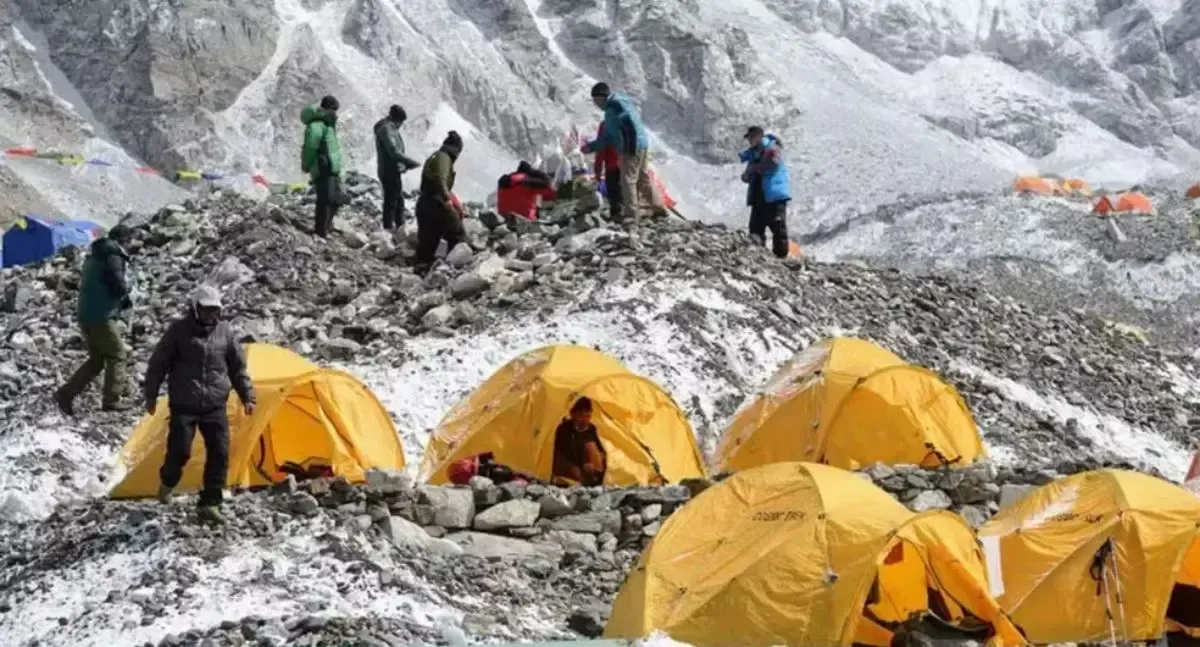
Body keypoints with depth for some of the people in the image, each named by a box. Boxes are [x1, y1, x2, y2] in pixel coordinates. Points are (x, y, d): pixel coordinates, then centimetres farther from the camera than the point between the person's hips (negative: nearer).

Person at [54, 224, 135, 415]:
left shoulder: (94, 255, 15)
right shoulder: (113, 257, -16)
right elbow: (119, 287, -21)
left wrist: (123, 299, 15)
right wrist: (126, 288, 2)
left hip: (85, 315, 9)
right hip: (101, 317, -9)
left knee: (96, 359, 16)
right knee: (117, 355, 5)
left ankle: (66, 394, 8)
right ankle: (111, 399, 7)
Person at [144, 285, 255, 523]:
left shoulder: (225, 332, 6)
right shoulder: (179, 330, -5)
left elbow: (238, 368, 14)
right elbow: (158, 364, 1)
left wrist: (247, 397, 8)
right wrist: (151, 396, 1)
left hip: (215, 405, 3)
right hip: (184, 405, -3)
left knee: (219, 454, -5)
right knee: (180, 450, -10)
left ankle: (210, 504, 3)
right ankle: (167, 482, 24)